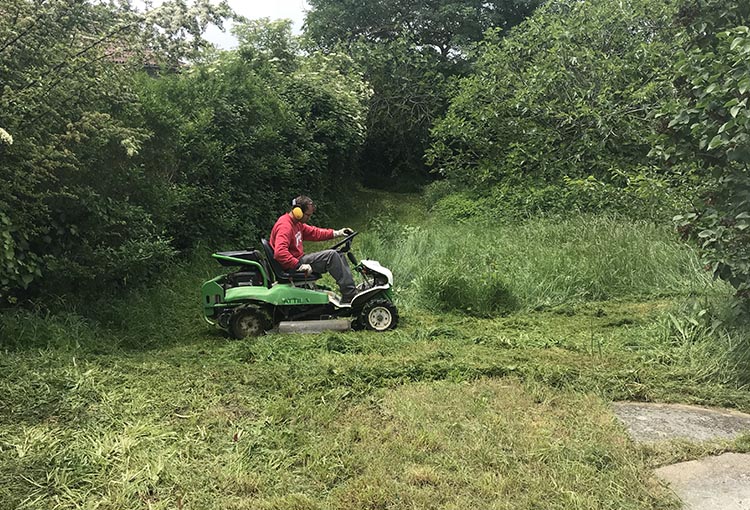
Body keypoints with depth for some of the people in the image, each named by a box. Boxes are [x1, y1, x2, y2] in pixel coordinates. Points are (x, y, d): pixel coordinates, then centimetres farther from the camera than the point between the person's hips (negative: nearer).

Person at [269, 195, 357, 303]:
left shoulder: (297, 223, 13)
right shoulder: (285, 226, -20)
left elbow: (313, 232, 23)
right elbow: (280, 252, -32)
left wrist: (336, 233, 12)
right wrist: (299, 265, -33)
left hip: (298, 260, 11)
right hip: (291, 267, -11)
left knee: (339, 255, 8)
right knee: (331, 255, -22)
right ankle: (349, 296, -20)